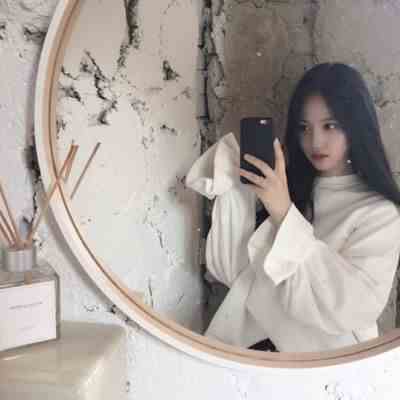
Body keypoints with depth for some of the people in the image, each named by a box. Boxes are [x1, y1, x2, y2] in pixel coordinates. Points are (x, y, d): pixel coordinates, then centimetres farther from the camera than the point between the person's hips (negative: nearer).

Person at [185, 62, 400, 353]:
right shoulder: (288, 187, 6)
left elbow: (348, 310, -18)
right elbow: (230, 272, -1)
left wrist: (284, 215, -21)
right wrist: (232, 184, -10)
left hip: (322, 360, -3)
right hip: (249, 345, 3)